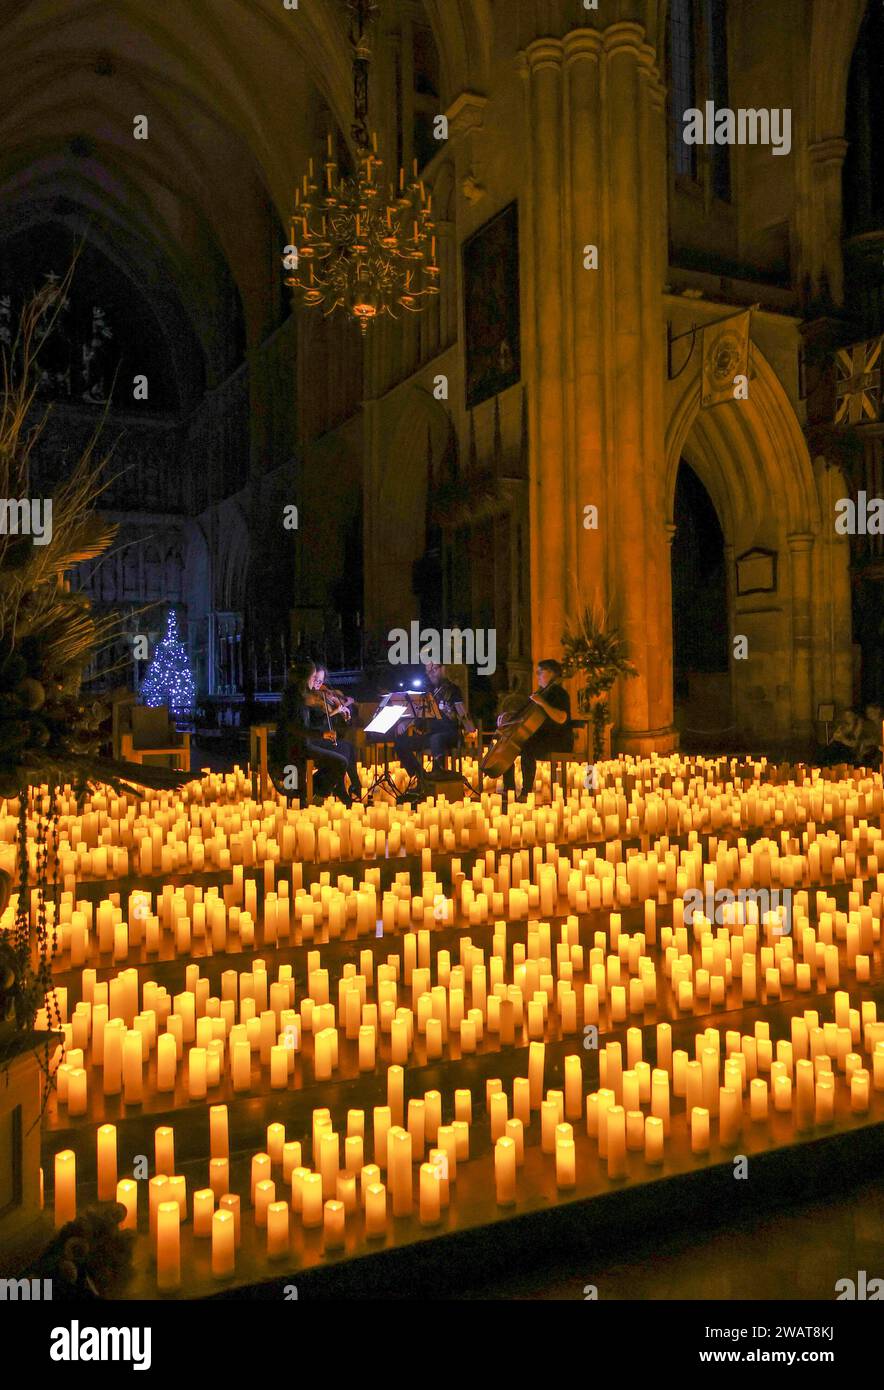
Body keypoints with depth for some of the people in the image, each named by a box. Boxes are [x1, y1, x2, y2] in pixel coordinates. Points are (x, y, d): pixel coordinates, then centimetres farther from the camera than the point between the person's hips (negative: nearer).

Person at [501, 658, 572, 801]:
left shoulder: (560, 693, -11)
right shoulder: (540, 692, 18)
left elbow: (561, 718, -28)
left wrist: (542, 703, -30)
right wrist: (509, 714, 5)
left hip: (559, 740, -9)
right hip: (540, 737, 9)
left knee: (527, 749, -34)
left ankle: (525, 793, -29)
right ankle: (509, 789, 0)